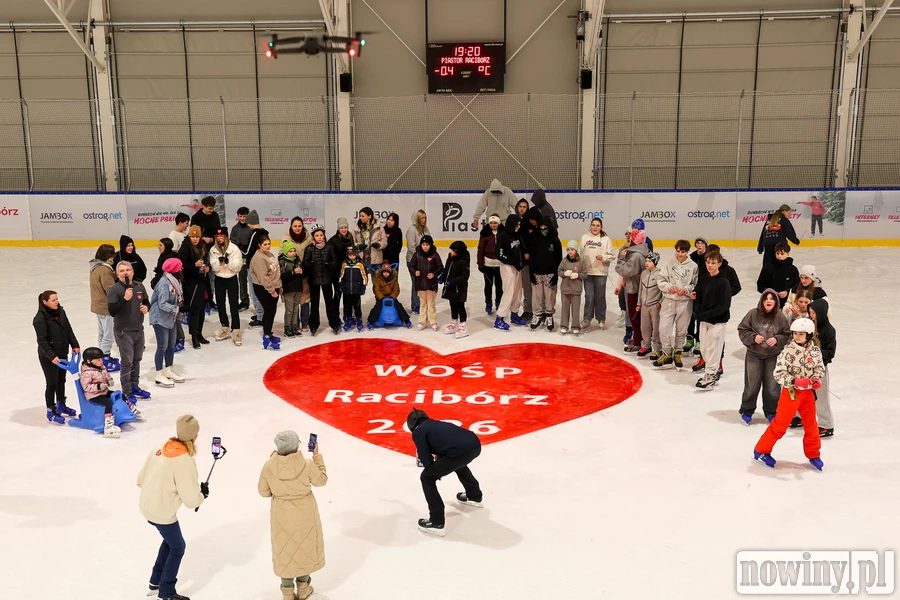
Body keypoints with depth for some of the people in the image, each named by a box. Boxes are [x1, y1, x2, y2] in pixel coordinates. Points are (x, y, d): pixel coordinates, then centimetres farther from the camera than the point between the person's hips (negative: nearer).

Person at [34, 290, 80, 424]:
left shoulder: (60, 312, 1)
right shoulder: (40, 319, -20)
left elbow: (69, 330, 9)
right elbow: (42, 340, -21)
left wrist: (75, 345, 3)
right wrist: (52, 356, -26)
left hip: (62, 354, 7)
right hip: (48, 357, -7)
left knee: (61, 381, 19)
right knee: (52, 384, 3)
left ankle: (61, 406, 37)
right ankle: (51, 412, 17)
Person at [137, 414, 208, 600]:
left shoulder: (159, 449, -5)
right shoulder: (185, 461, -27)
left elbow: (141, 479, 6)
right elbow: (191, 500, -22)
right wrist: (203, 493, -2)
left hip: (147, 507, 7)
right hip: (163, 513, -7)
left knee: (170, 540, 29)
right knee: (177, 548, 15)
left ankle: (156, 581, 41)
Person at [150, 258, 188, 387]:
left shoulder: (174, 281, 3)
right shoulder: (164, 283, -24)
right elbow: (162, 304, -27)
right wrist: (176, 308, -29)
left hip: (171, 318, 9)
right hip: (160, 319, -9)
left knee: (171, 345, 17)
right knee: (162, 347, -1)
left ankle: (168, 371, 33)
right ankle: (159, 376, 10)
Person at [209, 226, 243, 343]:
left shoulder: (234, 248, -10)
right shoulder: (213, 250, -1)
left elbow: (238, 267, -14)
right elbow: (214, 267, -7)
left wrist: (228, 261, -30)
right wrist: (219, 261, -27)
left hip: (232, 279, -4)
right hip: (219, 280, 4)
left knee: (234, 306, -3)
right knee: (221, 305, 13)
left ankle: (235, 332, 1)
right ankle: (225, 329, 28)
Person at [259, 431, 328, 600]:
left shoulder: (269, 466, -18)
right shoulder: (307, 464, -22)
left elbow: (264, 492, -5)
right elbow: (321, 480, -3)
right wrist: (317, 456, 4)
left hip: (282, 516, 1)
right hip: (304, 515, -1)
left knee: (285, 550, 18)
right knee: (305, 547, 20)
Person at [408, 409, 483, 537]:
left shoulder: (418, 431, 12)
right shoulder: (436, 424, 33)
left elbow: (426, 460, 9)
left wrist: (434, 470, 28)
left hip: (460, 451, -8)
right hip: (475, 444, 8)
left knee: (426, 478, 10)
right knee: (458, 462, 42)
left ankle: (436, 522, 8)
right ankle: (475, 496, 59)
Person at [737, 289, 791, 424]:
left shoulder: (780, 317, -6)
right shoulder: (753, 314, -10)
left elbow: (787, 335, 3)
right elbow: (742, 330, -4)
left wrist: (777, 340, -15)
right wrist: (753, 337, -19)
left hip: (773, 357, 1)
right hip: (754, 355, -1)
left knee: (772, 386, 9)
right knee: (752, 385, 7)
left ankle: (770, 412, 28)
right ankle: (747, 411, 25)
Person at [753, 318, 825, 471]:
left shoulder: (815, 351, -2)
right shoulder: (788, 351, -16)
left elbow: (820, 368, 11)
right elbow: (779, 373, -17)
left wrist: (817, 379, -9)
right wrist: (795, 381, -30)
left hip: (808, 392, 5)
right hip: (790, 392, -5)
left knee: (811, 424, 15)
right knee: (780, 424, 0)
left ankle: (813, 455, 34)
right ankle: (761, 451, 13)